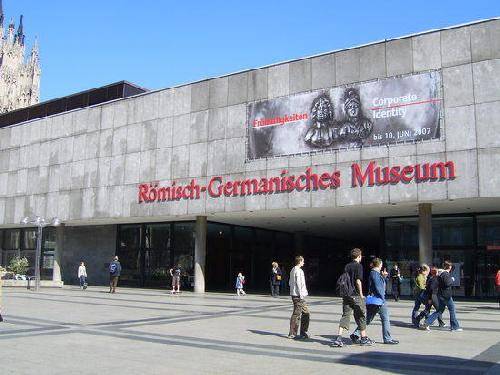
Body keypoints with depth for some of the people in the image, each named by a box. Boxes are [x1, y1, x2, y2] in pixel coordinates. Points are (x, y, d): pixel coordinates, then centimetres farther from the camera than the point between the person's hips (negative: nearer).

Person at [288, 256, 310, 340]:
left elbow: (290, 283, 21)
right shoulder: (299, 271, -13)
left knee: (306, 313, 14)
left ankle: (303, 333, 17)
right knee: (296, 314, -5)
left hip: (294, 294, 10)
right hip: (298, 296, -10)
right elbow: (298, 283, -19)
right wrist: (301, 294, -16)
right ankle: (292, 334, 0)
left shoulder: (292, 270, 16)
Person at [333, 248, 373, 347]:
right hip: (356, 295, -6)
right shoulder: (358, 266, -8)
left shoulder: (347, 266, 12)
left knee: (345, 315, 5)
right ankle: (363, 338, 17)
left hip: (346, 295, 6)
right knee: (361, 316, 8)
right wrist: (361, 294, -9)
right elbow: (358, 281, -15)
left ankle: (339, 337, -6)